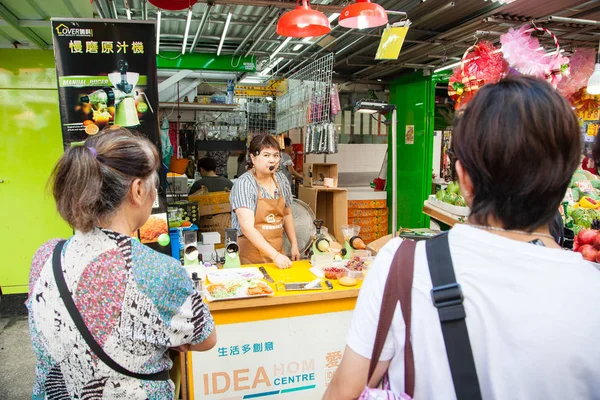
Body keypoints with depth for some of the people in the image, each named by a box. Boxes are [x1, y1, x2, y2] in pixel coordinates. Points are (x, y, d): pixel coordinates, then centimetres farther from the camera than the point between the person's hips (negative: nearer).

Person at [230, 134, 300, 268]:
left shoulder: (281, 179, 2)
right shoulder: (244, 183, -16)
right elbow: (247, 227, -24)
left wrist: (294, 245, 10)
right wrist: (275, 255, -28)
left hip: (278, 253, 6)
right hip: (251, 258, -5)